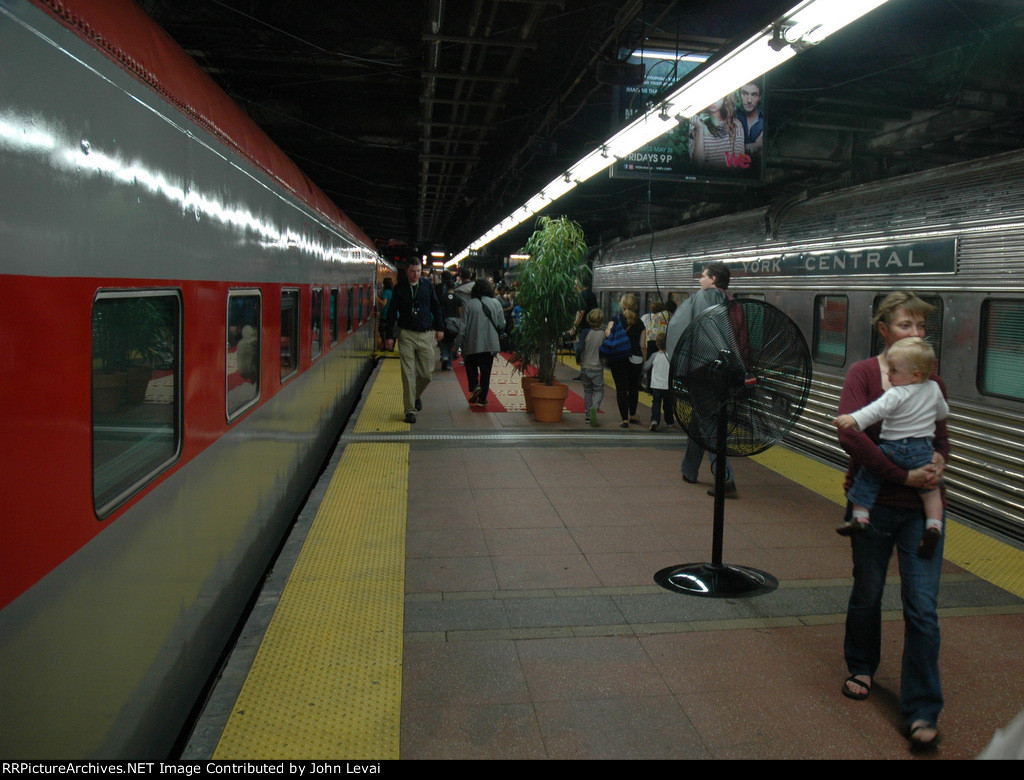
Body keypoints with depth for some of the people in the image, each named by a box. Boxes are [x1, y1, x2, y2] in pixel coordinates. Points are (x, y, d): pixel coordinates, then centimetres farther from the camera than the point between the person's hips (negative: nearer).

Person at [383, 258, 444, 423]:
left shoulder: (427, 286, 7)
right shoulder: (399, 288, 1)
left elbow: (436, 307, 15)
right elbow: (392, 313, 3)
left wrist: (439, 328, 10)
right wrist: (389, 335, -1)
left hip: (426, 335, 2)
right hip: (406, 335, -2)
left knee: (427, 373, 3)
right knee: (408, 374, -4)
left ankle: (416, 396, 32)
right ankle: (410, 410, 2)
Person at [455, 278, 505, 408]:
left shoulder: (469, 305, -6)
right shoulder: (495, 303, -1)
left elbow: (462, 326, -6)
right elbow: (501, 323, 2)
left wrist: (458, 343, 2)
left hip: (472, 344, -1)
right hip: (490, 344, 1)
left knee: (471, 367, 18)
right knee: (486, 371, 8)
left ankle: (474, 386, -5)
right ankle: (482, 399, 9)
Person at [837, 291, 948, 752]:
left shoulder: (931, 379, 4)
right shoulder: (863, 373, -8)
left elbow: (941, 436, 15)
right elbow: (850, 434, -21)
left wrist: (939, 460, -8)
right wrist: (902, 474, -23)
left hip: (922, 507, 2)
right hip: (874, 502, -2)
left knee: (923, 607, -1)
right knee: (867, 593, 15)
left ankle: (922, 712, 11)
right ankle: (861, 667, 42)